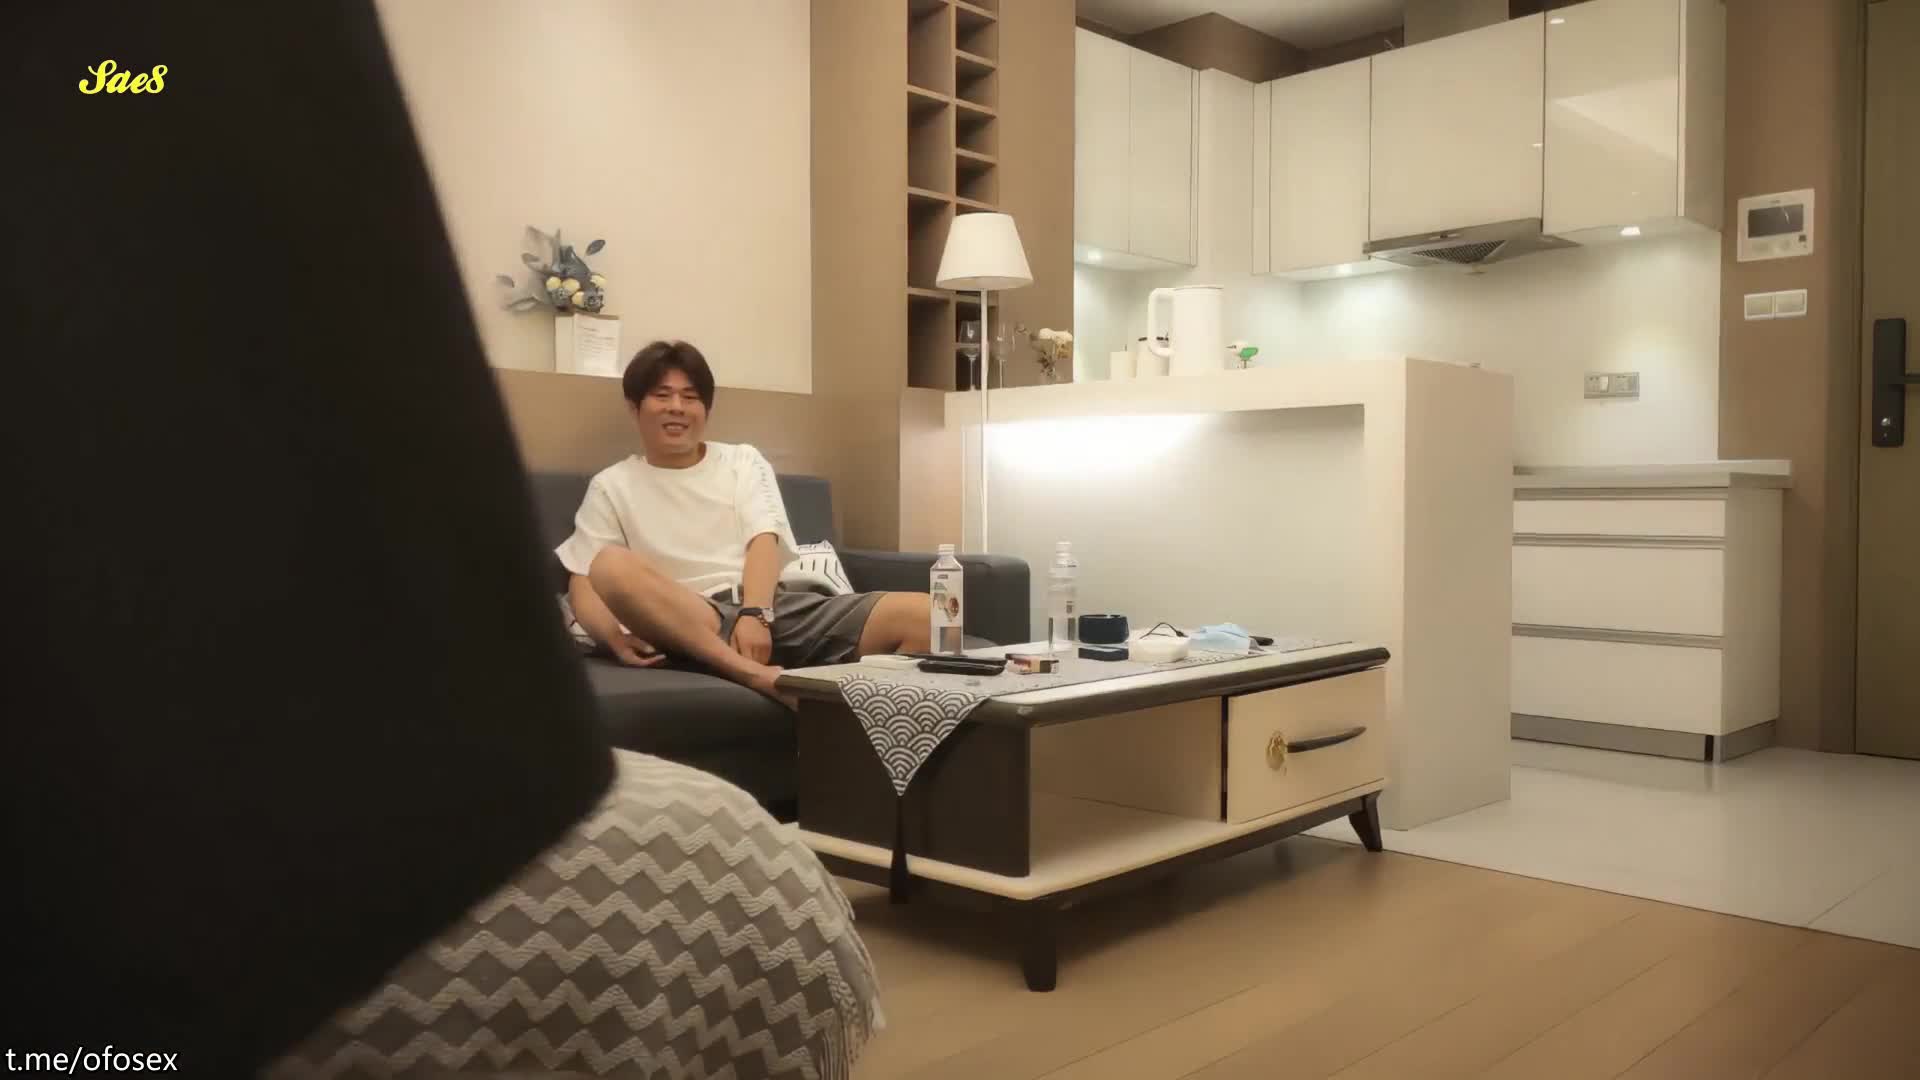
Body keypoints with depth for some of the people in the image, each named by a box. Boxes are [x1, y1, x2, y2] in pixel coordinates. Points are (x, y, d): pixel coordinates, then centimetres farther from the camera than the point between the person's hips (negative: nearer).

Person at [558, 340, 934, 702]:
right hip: (690, 621, -1)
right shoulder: (612, 486, 15)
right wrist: (614, 635, -18)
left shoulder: (743, 460, 19)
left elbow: (764, 542, 3)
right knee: (610, 566, -34)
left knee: (921, 613, -21)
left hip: (772, 607, 2)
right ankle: (756, 676, -43)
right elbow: (583, 582, 6)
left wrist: (755, 615, -19)